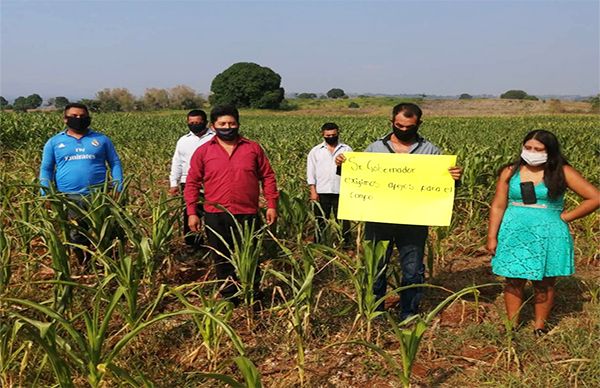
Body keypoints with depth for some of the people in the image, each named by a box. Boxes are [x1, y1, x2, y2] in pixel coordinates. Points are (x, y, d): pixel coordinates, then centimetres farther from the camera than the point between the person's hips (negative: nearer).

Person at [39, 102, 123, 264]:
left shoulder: (101, 139, 9)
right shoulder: (54, 142, 9)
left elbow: (115, 163, 11)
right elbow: (46, 169, 12)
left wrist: (119, 187, -1)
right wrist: (45, 193, 0)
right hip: (68, 198, 1)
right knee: (76, 236, 6)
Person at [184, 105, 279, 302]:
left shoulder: (253, 148, 5)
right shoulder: (203, 151, 3)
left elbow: (268, 177, 8)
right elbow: (192, 183, 5)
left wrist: (271, 205, 1)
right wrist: (191, 212, -1)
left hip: (248, 215, 0)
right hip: (216, 217, 1)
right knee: (222, 260, 10)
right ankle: (229, 298, 27)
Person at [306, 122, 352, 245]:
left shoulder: (347, 149, 7)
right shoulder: (315, 151, 8)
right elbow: (311, 172, 5)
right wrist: (313, 191, -4)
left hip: (341, 191, 0)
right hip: (322, 192, 0)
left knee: (343, 221, 3)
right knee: (321, 221, 7)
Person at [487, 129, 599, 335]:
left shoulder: (562, 172, -3)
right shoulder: (510, 172, 3)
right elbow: (498, 206, 4)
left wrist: (565, 217, -6)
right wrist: (492, 237, 0)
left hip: (548, 236, -1)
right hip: (514, 235, 2)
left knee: (544, 283, 7)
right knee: (513, 281, 5)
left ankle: (540, 326, 23)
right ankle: (512, 326, 19)